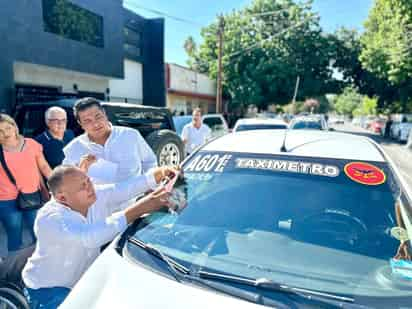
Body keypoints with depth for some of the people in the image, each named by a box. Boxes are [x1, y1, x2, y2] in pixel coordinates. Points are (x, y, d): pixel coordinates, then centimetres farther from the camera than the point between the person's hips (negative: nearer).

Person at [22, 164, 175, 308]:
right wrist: (138, 209, -53)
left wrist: (160, 173, -41)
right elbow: (89, 237, -49)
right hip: (48, 289, -5)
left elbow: (128, 187, -21)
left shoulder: (98, 196, -15)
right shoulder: (49, 218, -34)